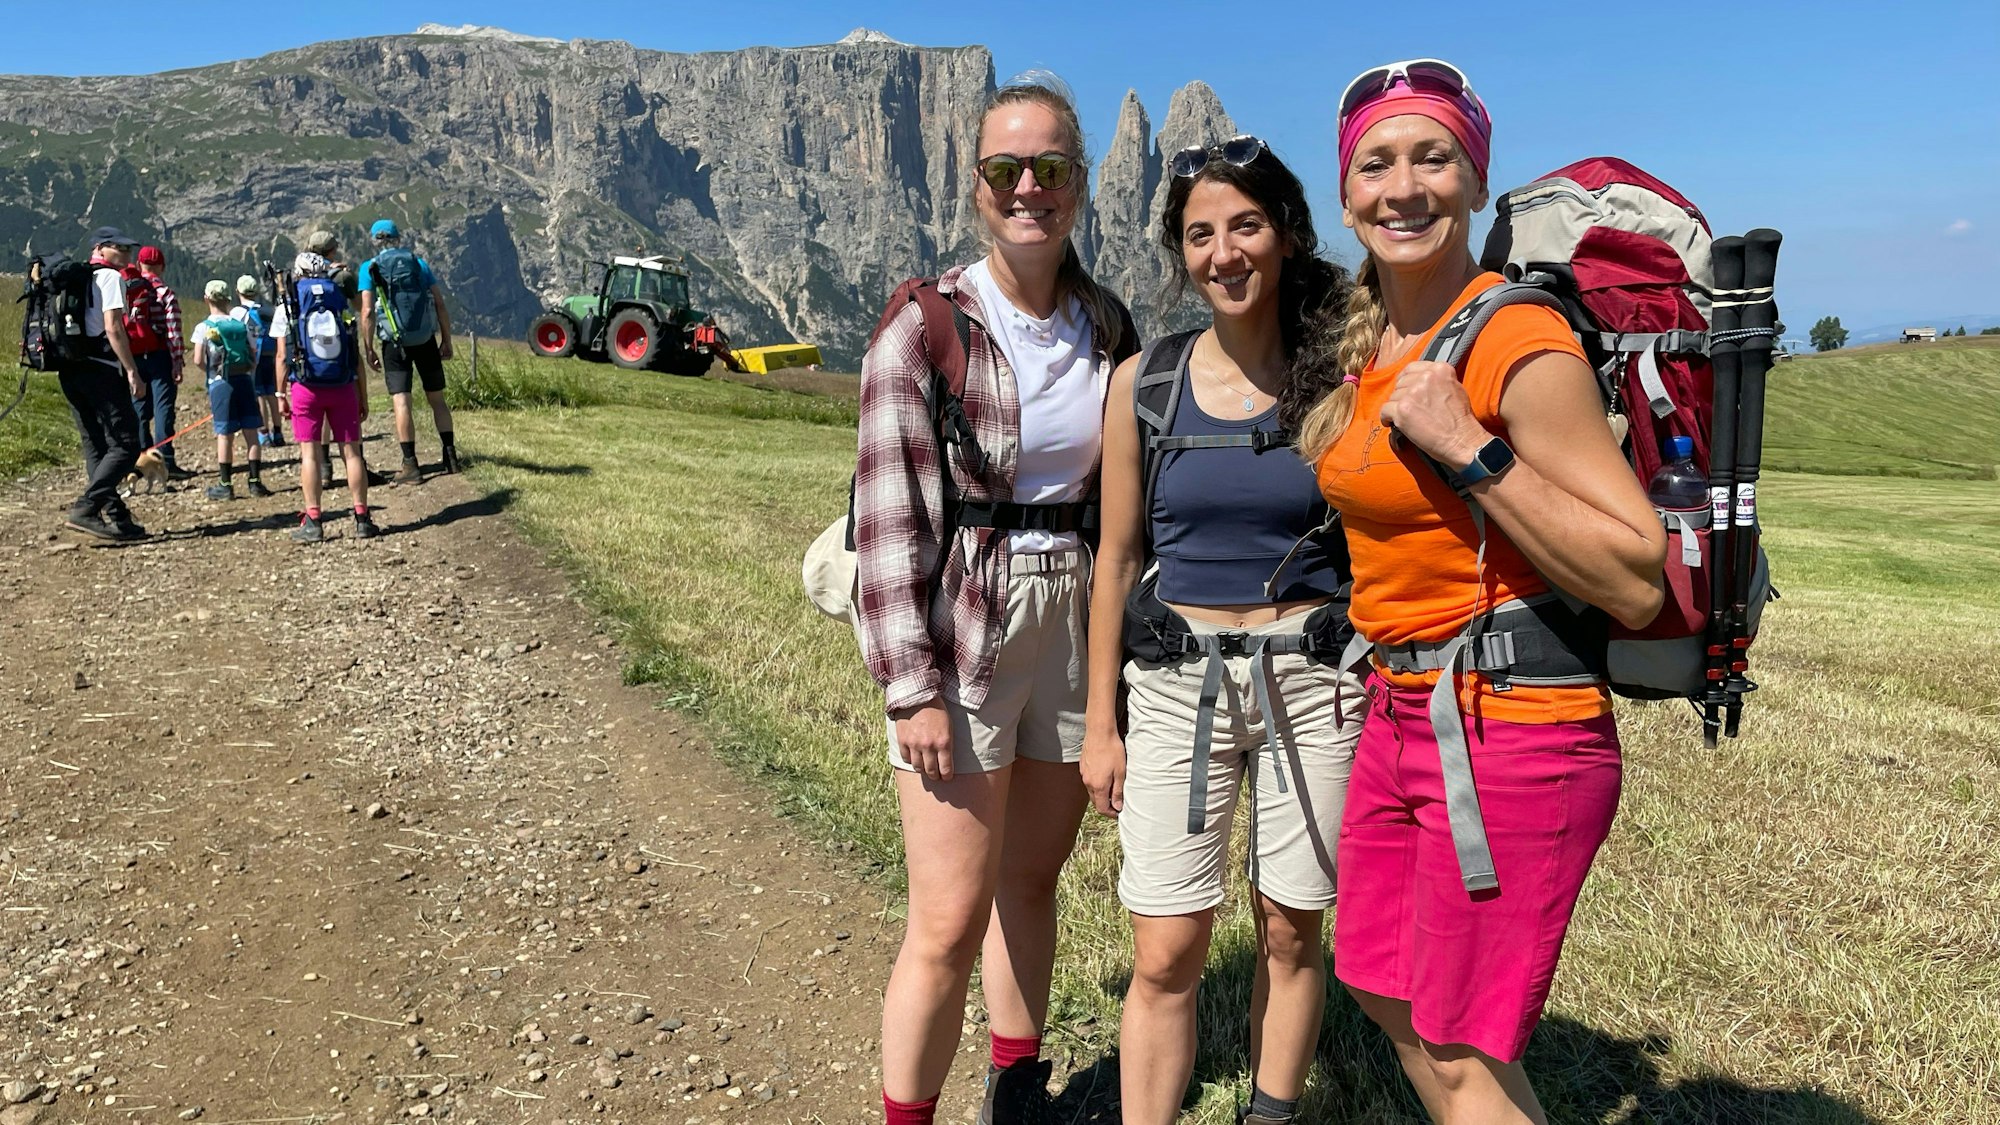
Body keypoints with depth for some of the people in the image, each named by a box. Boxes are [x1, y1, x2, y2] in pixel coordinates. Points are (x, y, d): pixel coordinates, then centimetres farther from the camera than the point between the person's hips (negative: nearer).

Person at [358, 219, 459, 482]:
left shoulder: (370, 268, 0)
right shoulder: (419, 263, 7)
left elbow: (367, 313, -8)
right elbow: (441, 305, 3)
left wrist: (368, 349, -2)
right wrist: (447, 340, 9)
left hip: (395, 343, -2)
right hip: (426, 341, 2)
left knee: (401, 401, -2)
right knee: (436, 399, 11)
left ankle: (410, 465, -5)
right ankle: (450, 456, 12)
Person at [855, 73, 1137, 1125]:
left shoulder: (1108, 327, 6)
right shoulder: (926, 323, -9)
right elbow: (888, 514, -12)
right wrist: (912, 685, -15)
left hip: (1080, 630, 5)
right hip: (962, 637, -4)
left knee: (1031, 881, 17)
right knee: (950, 922, -3)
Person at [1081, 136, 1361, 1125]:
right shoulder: (1145, 382, 1)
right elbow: (1117, 559, 5)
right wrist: (1099, 722, 5)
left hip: (1312, 683, 0)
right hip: (1177, 683, 1)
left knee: (1291, 933, 11)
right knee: (1165, 957, 1)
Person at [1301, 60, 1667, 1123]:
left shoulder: (1521, 343, -17)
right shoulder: (1366, 341, 8)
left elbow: (1637, 584, -21)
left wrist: (1470, 449, -25)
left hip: (1509, 730, -8)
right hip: (1398, 712, 8)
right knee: (1393, 1001, 22)